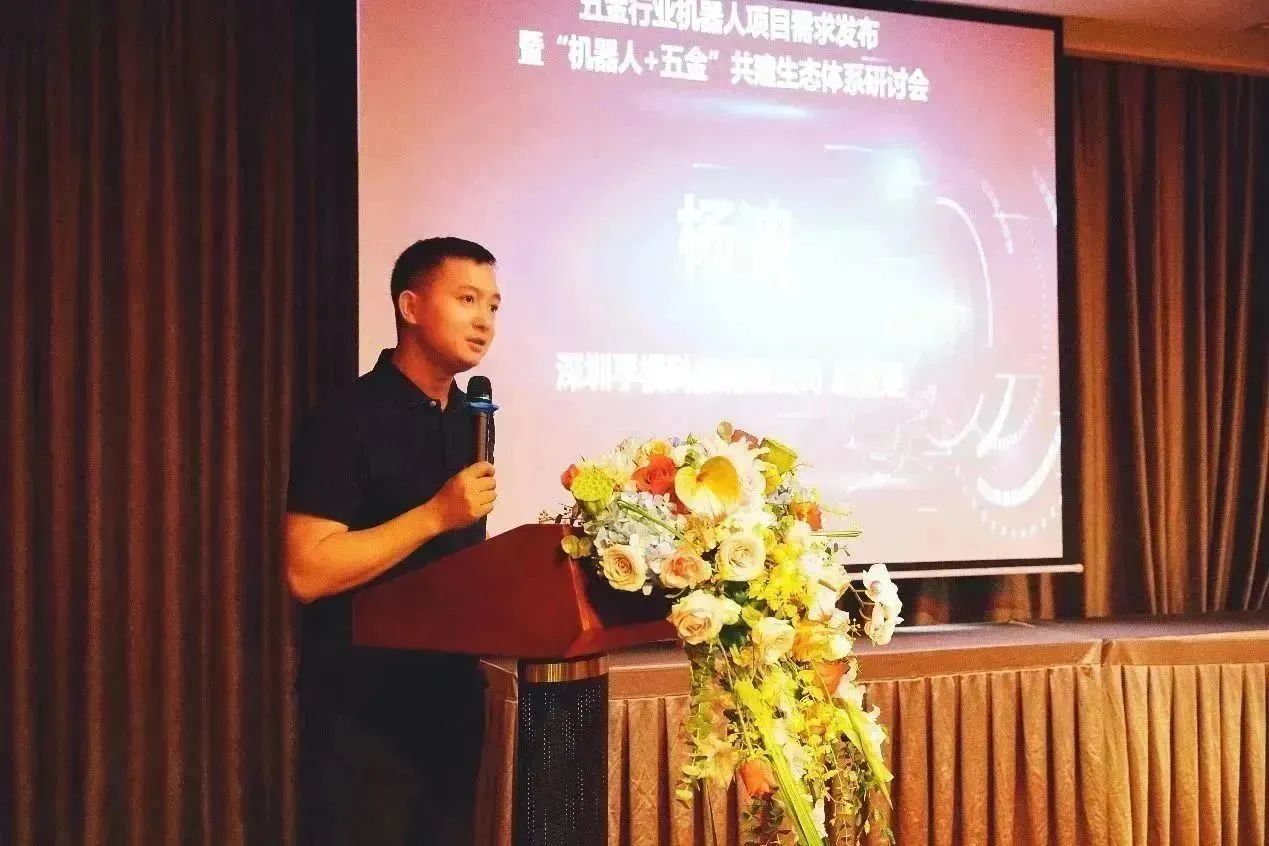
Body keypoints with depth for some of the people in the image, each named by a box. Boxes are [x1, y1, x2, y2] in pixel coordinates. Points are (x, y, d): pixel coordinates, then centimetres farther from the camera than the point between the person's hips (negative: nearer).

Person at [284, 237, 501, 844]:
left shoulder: (471, 421, 10)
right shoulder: (344, 423, -13)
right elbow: (307, 572, -21)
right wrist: (435, 516, -21)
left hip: (454, 703, 7)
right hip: (363, 712, -7)